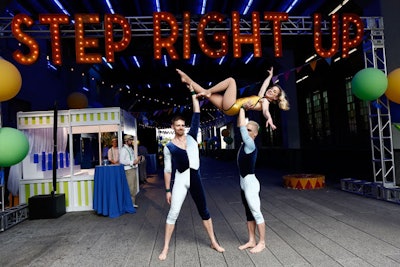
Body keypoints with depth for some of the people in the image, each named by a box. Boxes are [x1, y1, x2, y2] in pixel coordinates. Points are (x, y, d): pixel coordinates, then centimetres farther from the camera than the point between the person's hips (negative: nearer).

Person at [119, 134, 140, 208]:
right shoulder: (123, 149, -11)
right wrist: (132, 162, -17)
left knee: (134, 187, 13)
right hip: (128, 170, -9)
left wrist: (136, 160, 5)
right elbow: (121, 161, -19)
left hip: (133, 169, 9)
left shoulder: (130, 148, 16)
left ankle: (133, 202, 23)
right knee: (130, 187, -7)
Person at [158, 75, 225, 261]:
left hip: (195, 178, 2)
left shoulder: (191, 137, 5)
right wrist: (168, 190, -1)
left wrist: (194, 96, 0)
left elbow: (196, 117, 0)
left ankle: (213, 242, 28)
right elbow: (167, 169, 1)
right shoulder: (169, 147, -1)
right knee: (173, 213, 0)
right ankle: (166, 248, 14)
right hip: (180, 181, -2)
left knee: (204, 211, 13)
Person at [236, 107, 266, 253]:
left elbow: (241, 127, -19)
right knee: (249, 213, 14)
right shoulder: (245, 143, 7)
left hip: (250, 182, -9)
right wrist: (240, 110, 11)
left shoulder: (250, 145, -16)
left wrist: (242, 108, -9)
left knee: (256, 213, 1)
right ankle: (252, 240, 23)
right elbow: (240, 126, 16)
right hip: (244, 182, 9)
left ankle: (262, 242, 12)